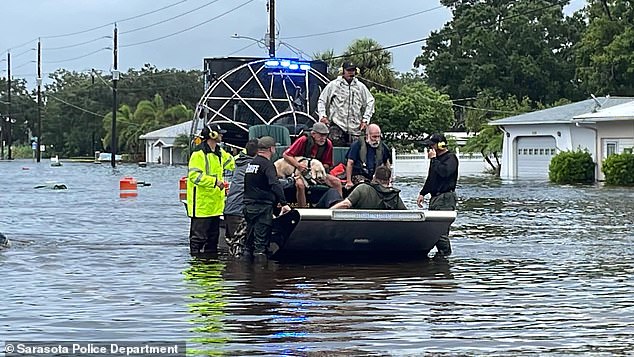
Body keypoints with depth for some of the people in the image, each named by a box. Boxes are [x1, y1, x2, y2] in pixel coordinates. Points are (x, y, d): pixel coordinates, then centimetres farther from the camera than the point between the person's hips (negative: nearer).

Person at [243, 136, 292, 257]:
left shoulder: (251, 163, 13)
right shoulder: (267, 164, -12)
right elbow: (275, 185, -24)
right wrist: (284, 203, -27)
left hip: (248, 205, 8)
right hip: (262, 205, -8)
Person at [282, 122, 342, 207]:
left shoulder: (328, 144, -8)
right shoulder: (304, 140, -18)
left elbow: (327, 165, 2)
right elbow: (286, 155, -17)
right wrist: (298, 165, -30)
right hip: (300, 172, -4)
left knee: (336, 182, -12)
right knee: (300, 184, -36)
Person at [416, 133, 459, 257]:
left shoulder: (450, 158, -7)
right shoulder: (437, 158, 21)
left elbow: (444, 172, -26)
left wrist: (433, 159, -16)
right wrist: (422, 193, 25)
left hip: (445, 198, -10)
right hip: (435, 198, 10)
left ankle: (445, 254, -11)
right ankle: (441, 252, 12)